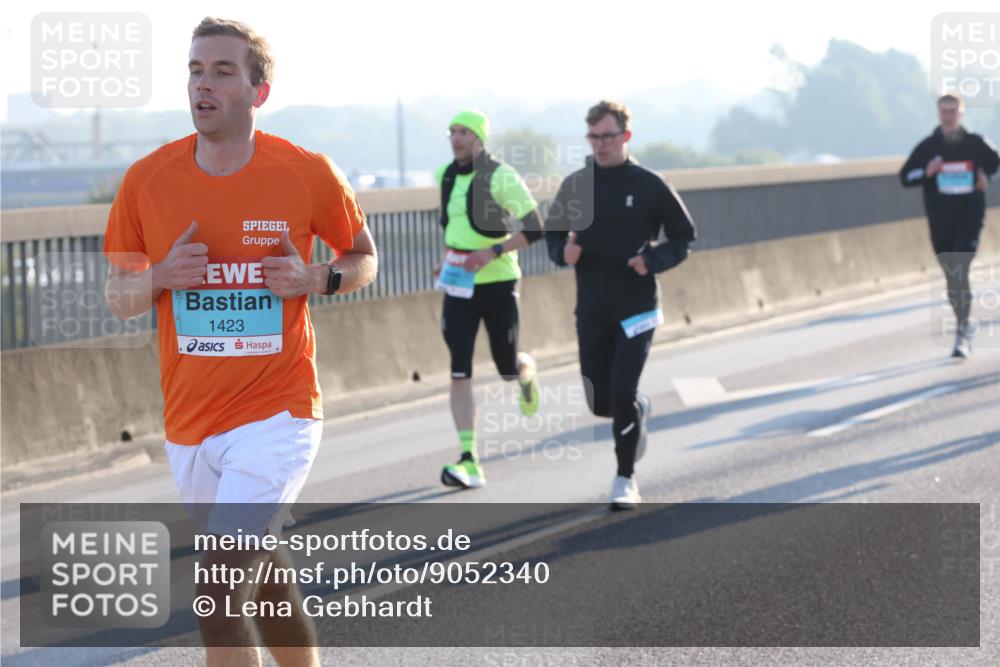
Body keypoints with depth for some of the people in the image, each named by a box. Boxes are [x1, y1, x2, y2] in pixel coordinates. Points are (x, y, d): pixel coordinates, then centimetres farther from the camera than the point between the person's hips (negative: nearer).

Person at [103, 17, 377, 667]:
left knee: (219, 592, -17)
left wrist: (315, 280, -11)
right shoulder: (147, 179, -1)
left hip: (276, 411, -4)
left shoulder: (309, 174, -7)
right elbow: (118, 296, 9)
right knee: (266, 576, 18)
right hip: (189, 420, 4)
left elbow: (364, 258, 10)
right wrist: (160, 277, -13)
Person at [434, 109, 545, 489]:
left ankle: (528, 373, 48)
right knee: (459, 372, -9)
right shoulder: (445, 176, 6)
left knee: (507, 368, 7)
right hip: (458, 286, 4)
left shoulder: (501, 178, -12)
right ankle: (469, 462, -12)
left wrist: (493, 251, -23)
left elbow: (535, 229, -13)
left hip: (498, 283, -4)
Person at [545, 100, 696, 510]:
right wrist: (562, 251, -8)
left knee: (622, 394, -12)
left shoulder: (649, 185, -4)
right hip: (591, 311, 3)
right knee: (601, 402, 7)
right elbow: (552, 233, 14)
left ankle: (626, 480, 2)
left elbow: (683, 237, 3)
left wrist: (653, 260, -15)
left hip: (637, 309, -3)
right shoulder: (575, 185, 4)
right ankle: (639, 410, 42)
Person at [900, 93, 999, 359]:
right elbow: (905, 177, 3)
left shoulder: (976, 143, 1)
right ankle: (965, 324, 30)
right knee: (952, 278, 10)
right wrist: (927, 172, -15)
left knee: (959, 274, -15)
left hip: (969, 220, -2)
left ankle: (962, 334, -14)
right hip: (940, 224, 2)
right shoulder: (927, 147, 1)